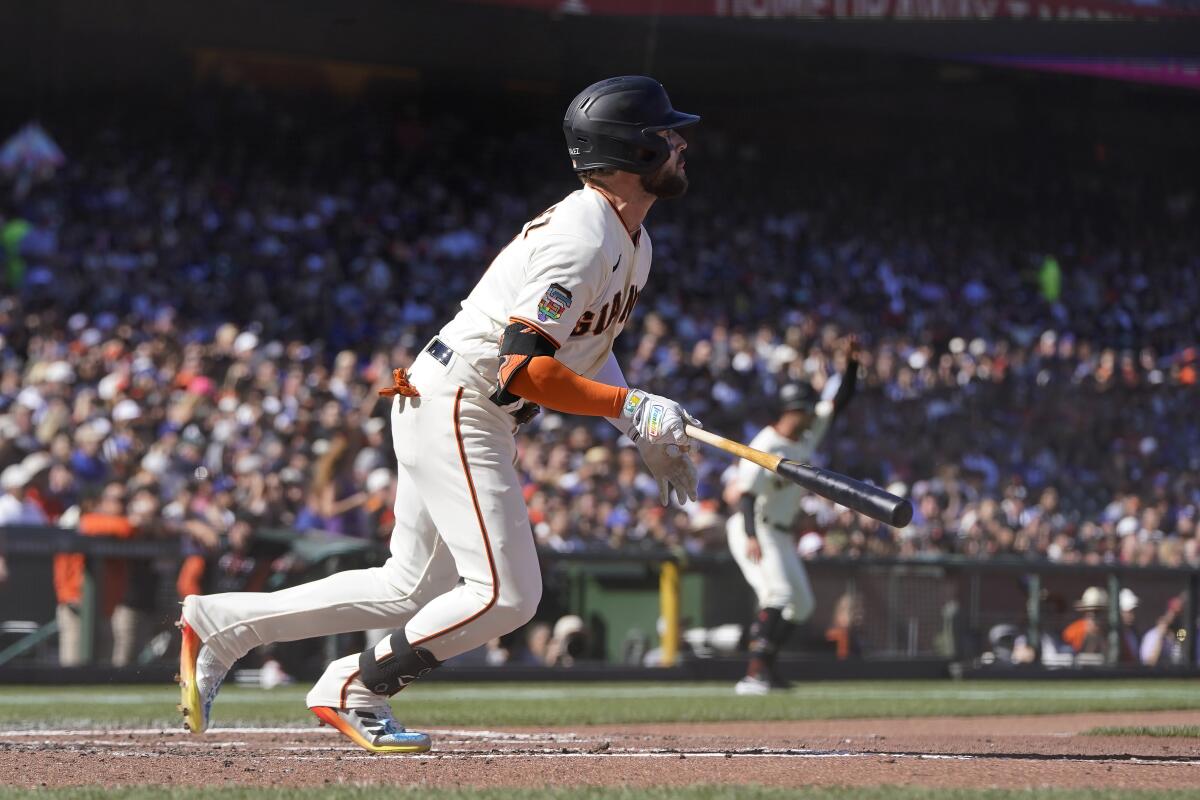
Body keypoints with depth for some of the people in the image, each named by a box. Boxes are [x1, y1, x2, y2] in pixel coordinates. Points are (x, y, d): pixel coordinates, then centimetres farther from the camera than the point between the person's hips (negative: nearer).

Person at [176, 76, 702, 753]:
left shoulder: (632, 241, 13)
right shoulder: (581, 238, -21)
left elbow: (582, 348, 23)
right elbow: (523, 367, -28)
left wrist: (648, 432, 12)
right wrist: (632, 407, -30)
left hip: (464, 416, 11)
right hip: (454, 406, -11)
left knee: (414, 591, 12)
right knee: (507, 593, -14)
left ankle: (222, 626, 15)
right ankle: (356, 690, 1)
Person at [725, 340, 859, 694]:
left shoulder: (810, 432, 5)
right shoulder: (767, 447, -21)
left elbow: (839, 401, 8)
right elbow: (746, 494, -27)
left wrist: (851, 363, -8)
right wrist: (751, 538, -39)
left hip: (781, 533, 10)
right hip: (754, 529, -10)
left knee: (801, 604, 14)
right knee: (778, 593, -26)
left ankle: (765, 667, 22)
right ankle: (754, 675, -34)